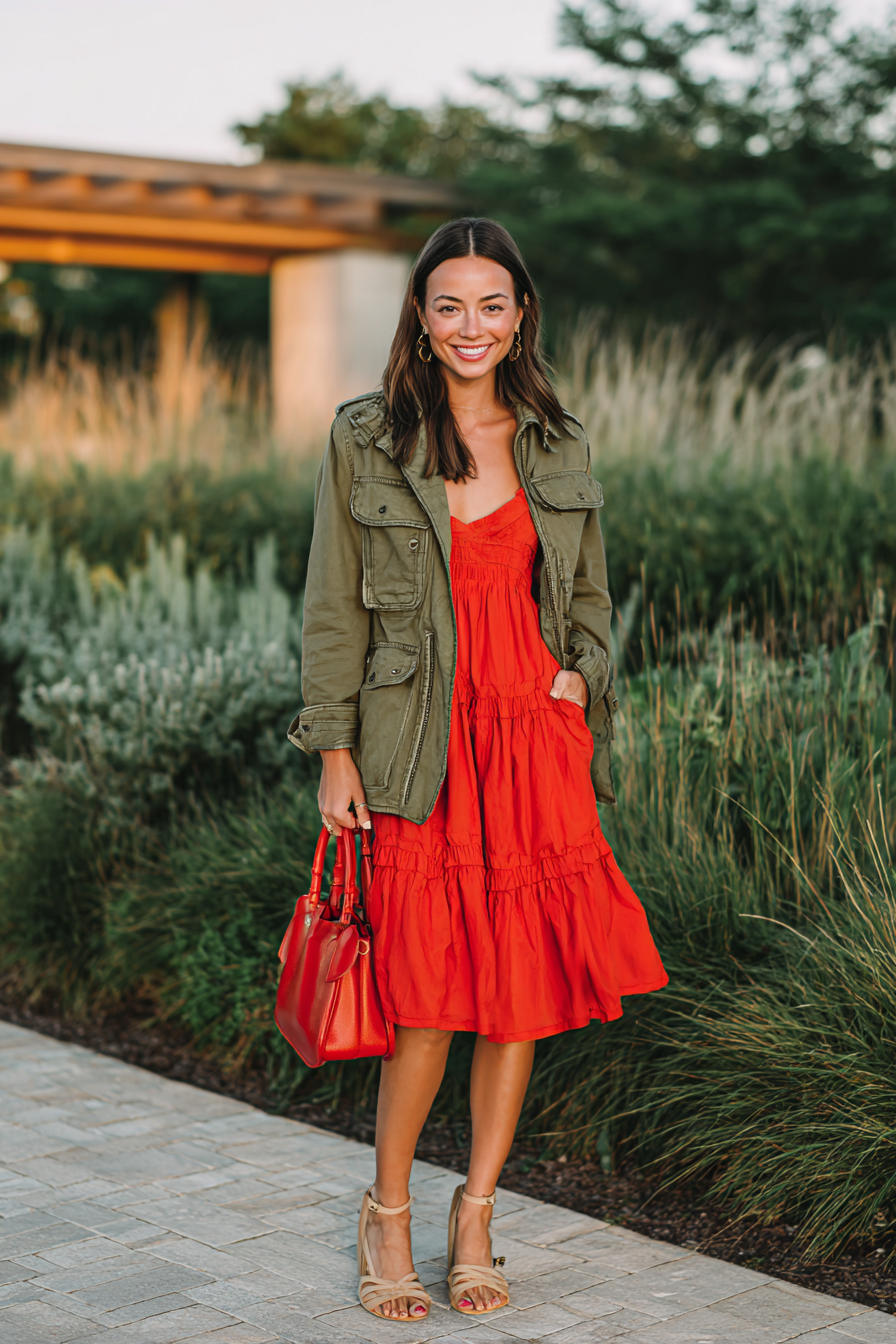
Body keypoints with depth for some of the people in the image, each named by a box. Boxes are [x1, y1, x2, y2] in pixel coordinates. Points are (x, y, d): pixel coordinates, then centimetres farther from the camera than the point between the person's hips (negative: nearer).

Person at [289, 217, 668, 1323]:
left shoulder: (558, 446, 10)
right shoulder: (365, 441, 2)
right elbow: (335, 610, 1)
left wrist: (578, 673, 0)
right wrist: (335, 753, -4)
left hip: (539, 739, 3)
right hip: (425, 746, -3)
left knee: (524, 984, 4)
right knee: (427, 990, -4)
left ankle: (475, 1212, 20)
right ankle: (387, 1216, 16)